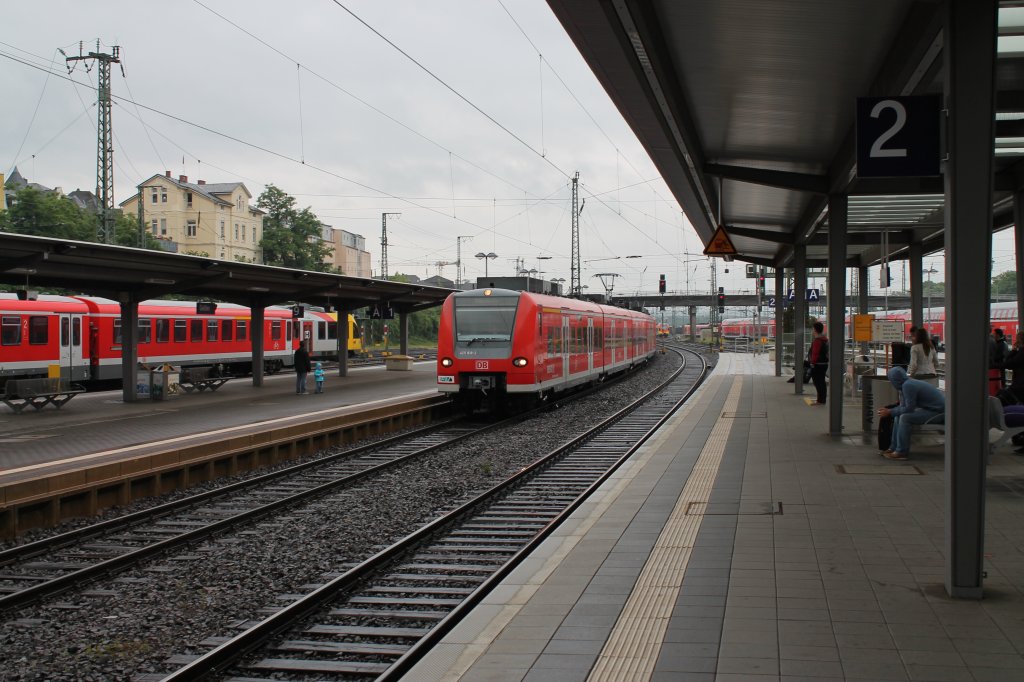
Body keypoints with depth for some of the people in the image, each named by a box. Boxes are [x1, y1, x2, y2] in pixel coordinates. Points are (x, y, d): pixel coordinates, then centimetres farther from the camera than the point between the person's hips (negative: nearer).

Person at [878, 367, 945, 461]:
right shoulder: (907, 383, 5)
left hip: (939, 412, -10)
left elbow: (909, 409, -22)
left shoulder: (908, 385, -23)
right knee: (898, 416, 10)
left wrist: (889, 412, -13)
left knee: (905, 418, -23)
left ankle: (902, 452, -17)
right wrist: (888, 410, -2)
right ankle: (895, 448, 11)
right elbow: (903, 406, 9)